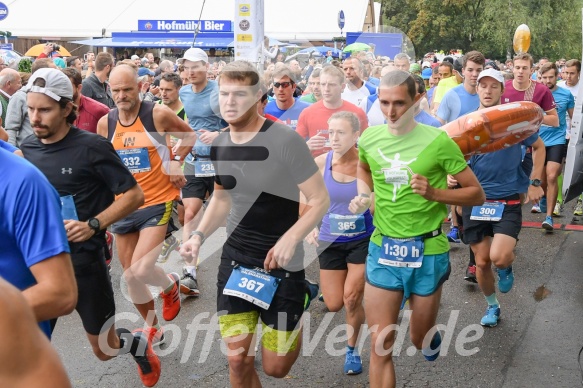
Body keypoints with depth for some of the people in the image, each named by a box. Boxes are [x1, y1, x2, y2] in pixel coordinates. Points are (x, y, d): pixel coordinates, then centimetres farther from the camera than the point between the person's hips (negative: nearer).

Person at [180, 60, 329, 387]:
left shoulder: (286, 141, -17)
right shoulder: (218, 145, 1)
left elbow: (320, 200, -13)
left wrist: (290, 239, -27)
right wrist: (199, 234, 1)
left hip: (282, 265, -4)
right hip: (235, 260, 5)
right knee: (238, 361, 4)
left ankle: (300, 300, 36)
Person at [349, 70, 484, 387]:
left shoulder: (438, 141, -13)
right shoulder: (369, 138, -2)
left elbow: (477, 194, -6)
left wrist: (434, 193, -22)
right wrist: (363, 195, 3)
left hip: (427, 251, -2)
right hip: (382, 249, 2)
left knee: (420, 341, 17)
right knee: (380, 348, 0)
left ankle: (429, 332, 56)